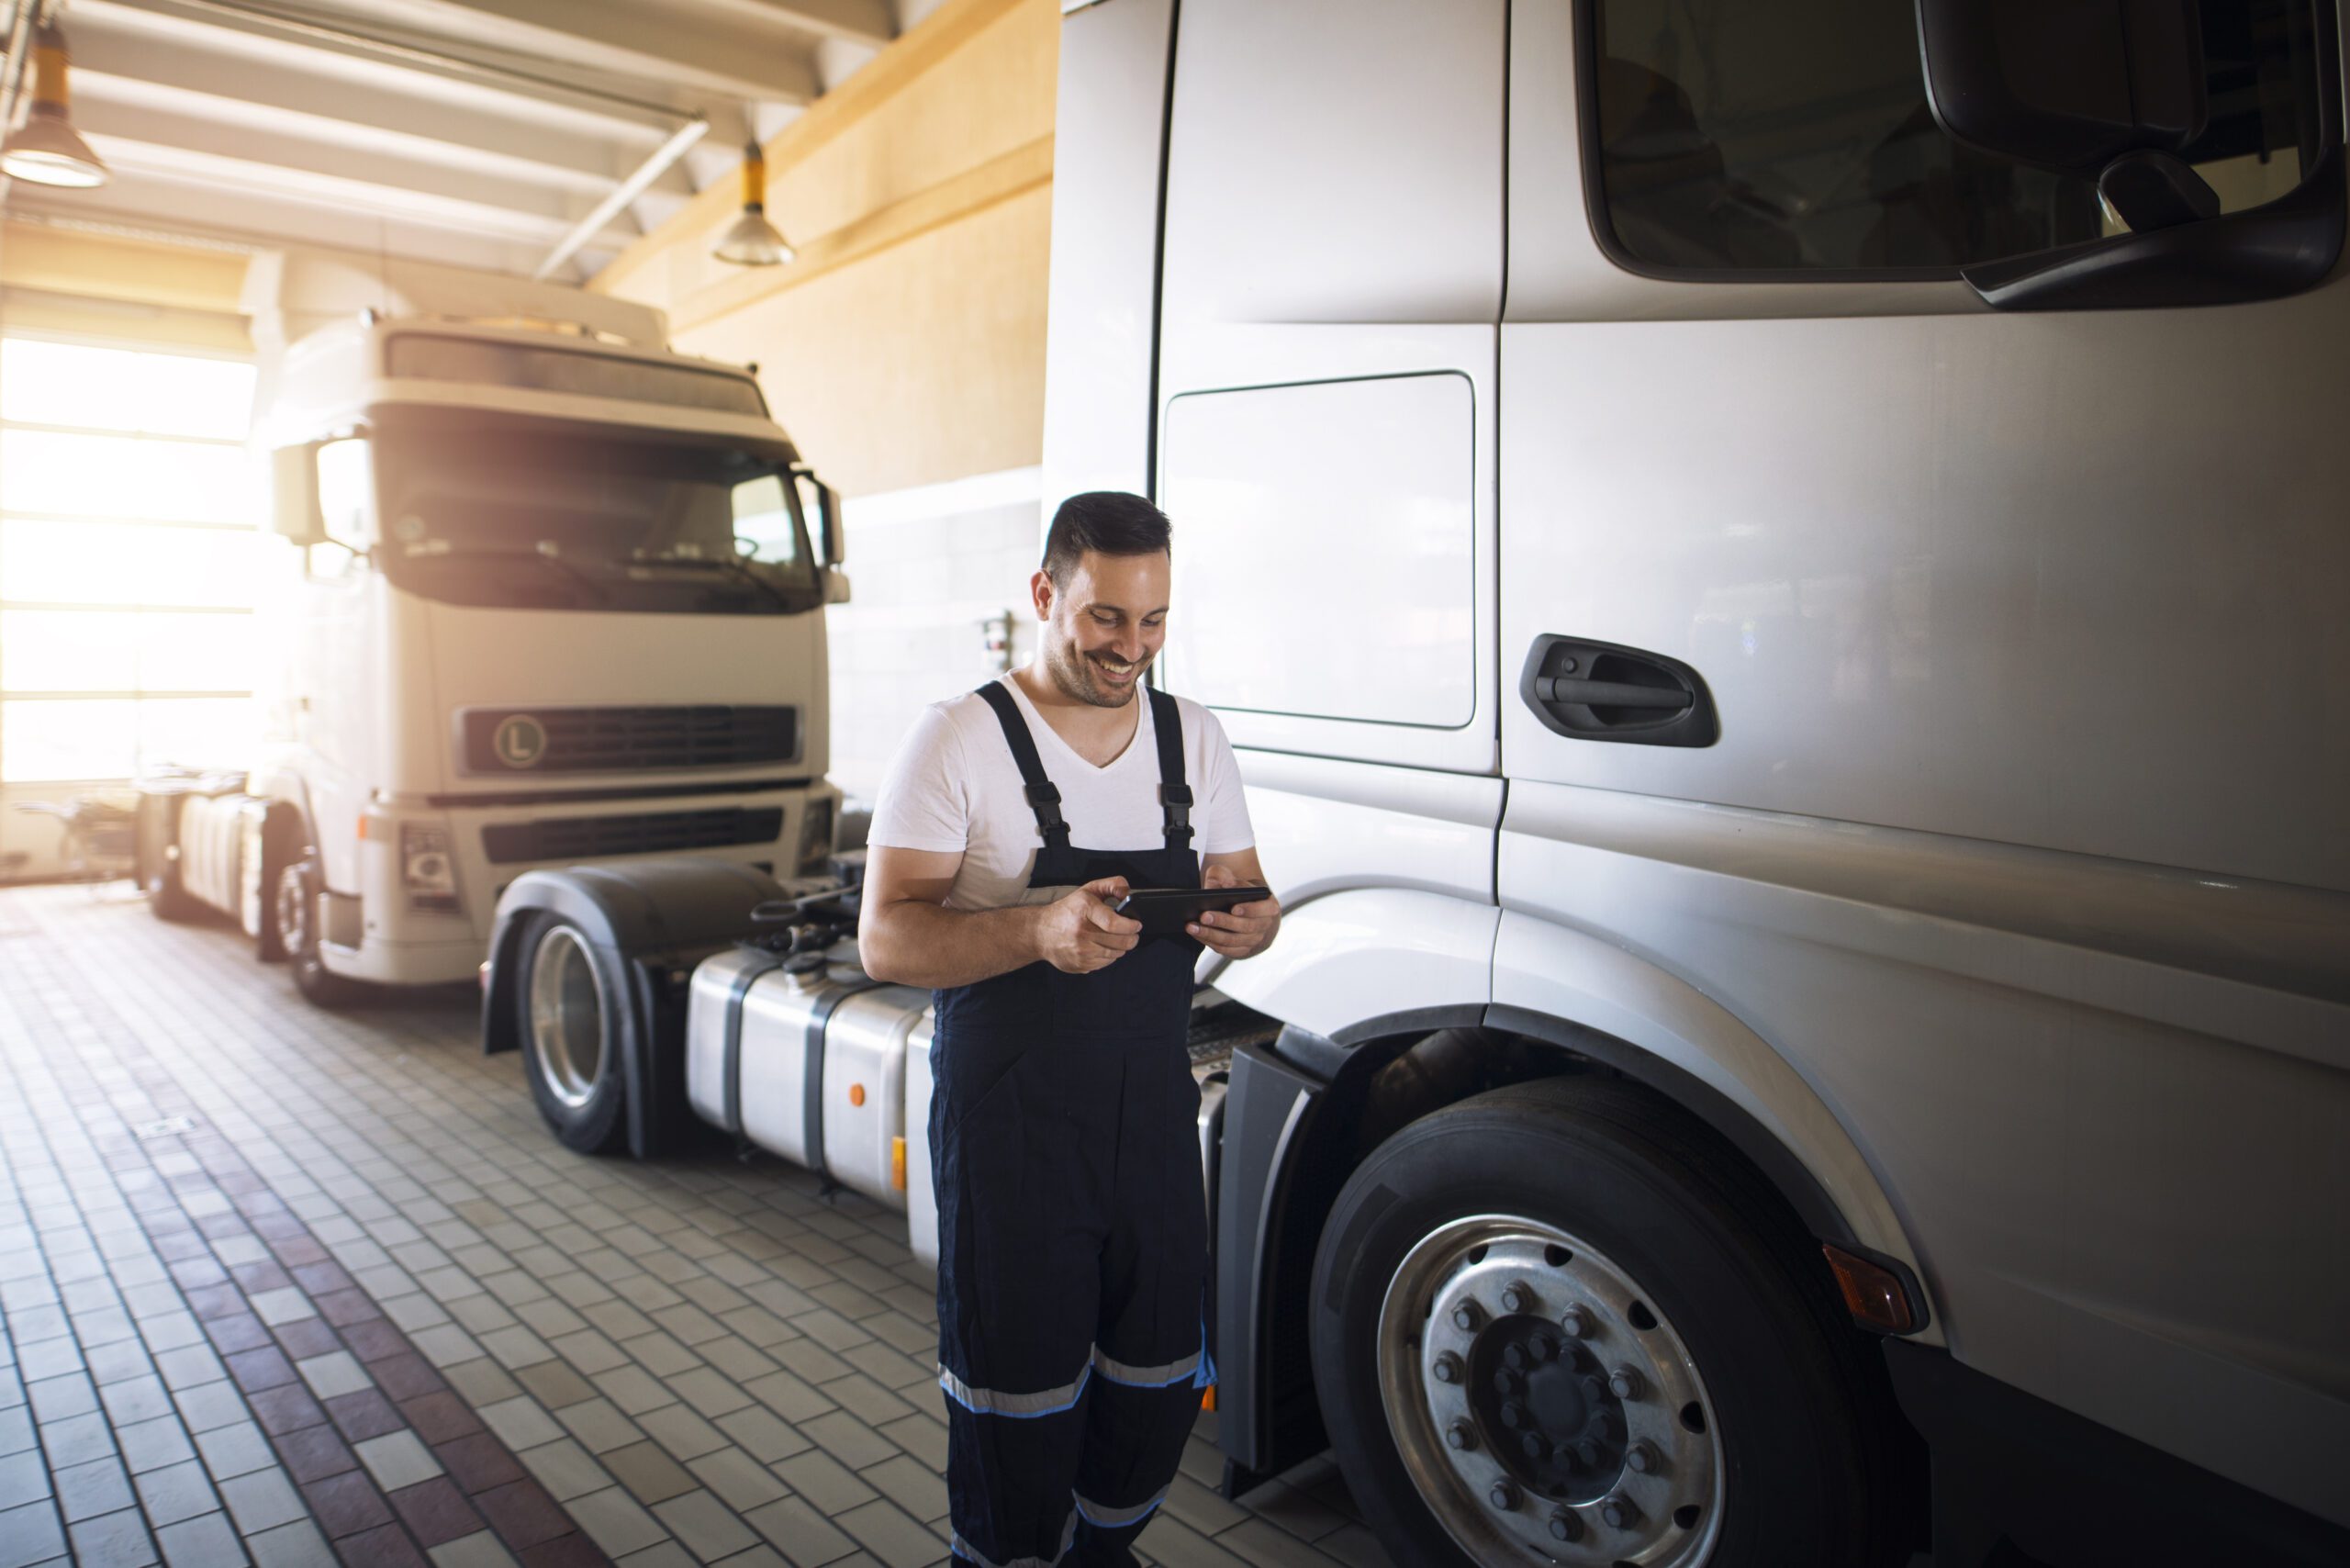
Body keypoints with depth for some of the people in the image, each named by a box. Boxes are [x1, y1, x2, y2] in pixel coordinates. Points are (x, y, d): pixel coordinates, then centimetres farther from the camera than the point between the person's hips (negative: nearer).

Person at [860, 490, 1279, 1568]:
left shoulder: (1194, 738, 6)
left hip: (1153, 1110, 5)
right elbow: (886, 940, -15)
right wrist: (1040, 929, -32)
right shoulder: (959, 741, -10)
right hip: (1009, 1125, -4)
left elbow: (1243, 893, 12)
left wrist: (1250, 923, -14)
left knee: (1161, 1378, 16)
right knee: (1020, 1400, 4)